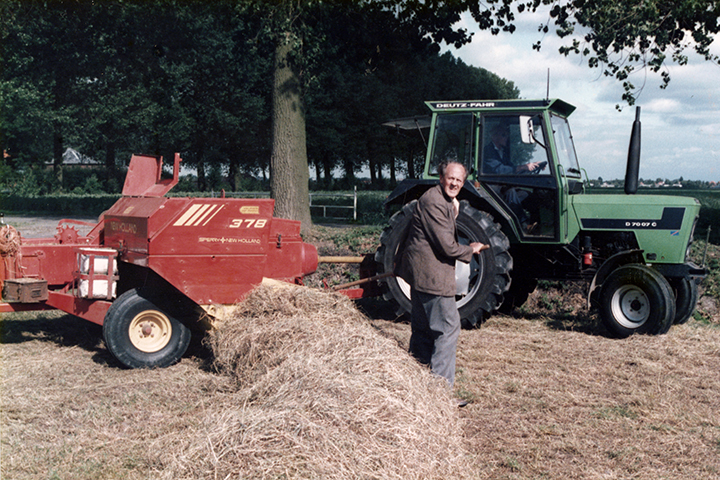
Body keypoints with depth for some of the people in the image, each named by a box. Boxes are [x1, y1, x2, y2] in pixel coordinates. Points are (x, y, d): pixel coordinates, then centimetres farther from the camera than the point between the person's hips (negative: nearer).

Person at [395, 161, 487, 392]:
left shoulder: (443, 201, 16)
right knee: (448, 326, -7)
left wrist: (452, 214, 6)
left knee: (423, 328, 18)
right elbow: (447, 247, -20)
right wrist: (470, 251, -6)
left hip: (420, 273, 11)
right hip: (431, 275, -11)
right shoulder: (433, 202, -19)